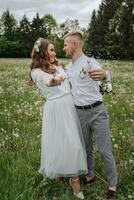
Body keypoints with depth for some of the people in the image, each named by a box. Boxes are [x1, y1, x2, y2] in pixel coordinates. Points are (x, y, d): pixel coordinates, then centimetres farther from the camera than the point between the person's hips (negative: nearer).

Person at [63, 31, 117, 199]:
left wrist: (103, 74, -59)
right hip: (79, 113, 6)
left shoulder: (90, 62, -12)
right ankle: (89, 175, 37)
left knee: (105, 150, 0)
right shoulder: (68, 67, 11)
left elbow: (103, 73, -34)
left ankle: (112, 185, 16)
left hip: (97, 111, -6)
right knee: (86, 148, 18)